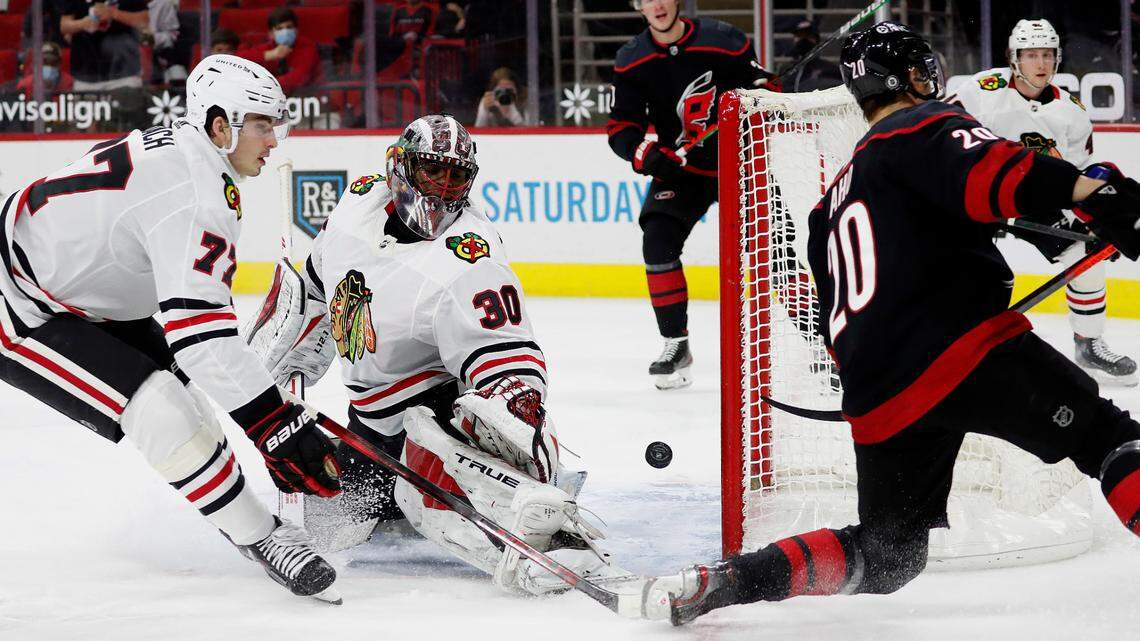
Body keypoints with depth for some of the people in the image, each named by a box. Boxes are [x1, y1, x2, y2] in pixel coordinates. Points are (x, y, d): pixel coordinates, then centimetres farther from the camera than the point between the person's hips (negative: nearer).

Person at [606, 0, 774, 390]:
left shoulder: (723, 41, -14)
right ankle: (676, 345, -6)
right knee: (658, 240, -17)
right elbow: (621, 127, -4)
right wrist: (645, 152, -23)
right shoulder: (631, 62, -5)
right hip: (681, 167, 2)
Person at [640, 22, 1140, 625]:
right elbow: (984, 169, -17)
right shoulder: (926, 125, 7)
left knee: (885, 553, 17)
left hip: (880, 402, 7)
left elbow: (837, 331, 32)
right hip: (961, 346, -7)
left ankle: (717, 582, 3)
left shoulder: (835, 198, 30)